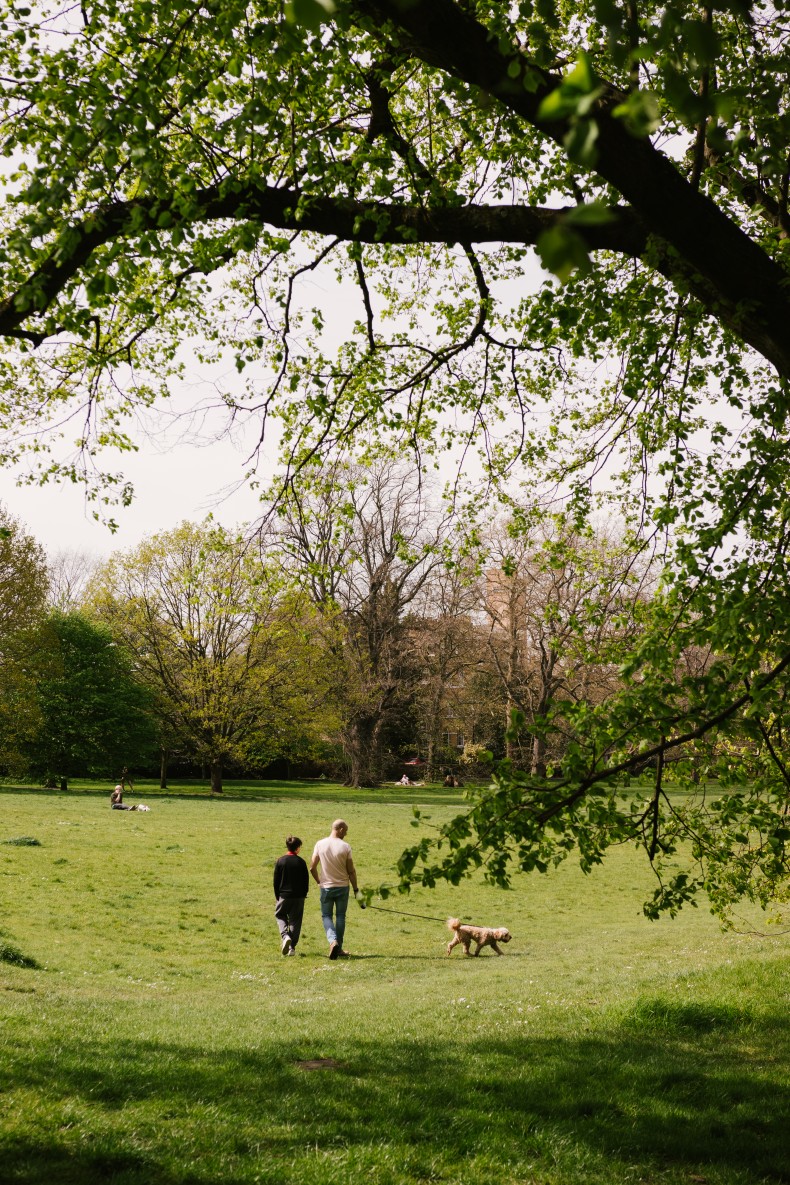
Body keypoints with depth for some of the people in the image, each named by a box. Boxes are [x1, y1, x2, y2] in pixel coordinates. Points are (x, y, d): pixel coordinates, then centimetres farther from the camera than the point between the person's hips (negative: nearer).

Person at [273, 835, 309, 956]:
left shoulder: (281, 861, -4)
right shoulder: (301, 862, -4)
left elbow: (276, 880, 0)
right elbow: (306, 880, 0)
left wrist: (277, 896, 9)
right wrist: (304, 894, 12)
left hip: (284, 895, 0)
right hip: (298, 896, 1)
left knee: (280, 915, 18)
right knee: (295, 920, 8)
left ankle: (285, 936, -9)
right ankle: (292, 947, 6)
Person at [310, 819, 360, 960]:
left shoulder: (320, 844, -4)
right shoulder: (345, 847, -10)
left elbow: (312, 867, -2)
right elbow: (351, 871, -6)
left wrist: (319, 881, 14)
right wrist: (356, 889, 4)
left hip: (326, 887, 1)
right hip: (342, 886, -1)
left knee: (326, 916, 9)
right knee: (340, 916, 11)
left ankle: (333, 941, -15)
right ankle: (339, 948, 13)